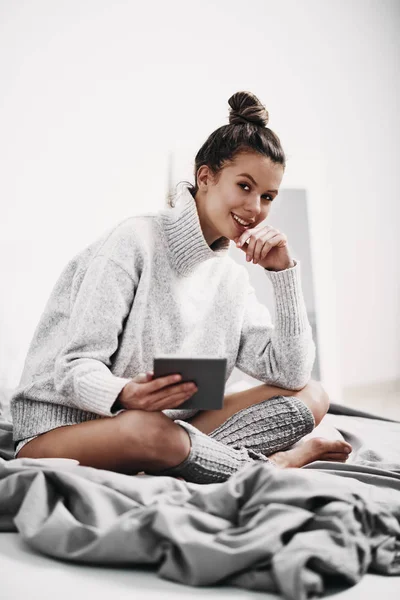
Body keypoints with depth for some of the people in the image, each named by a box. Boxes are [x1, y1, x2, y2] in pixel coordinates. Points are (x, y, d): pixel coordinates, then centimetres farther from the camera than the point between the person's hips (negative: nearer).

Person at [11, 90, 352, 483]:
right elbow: (74, 368, -16)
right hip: (61, 428, -6)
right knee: (147, 428, -41)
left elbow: (292, 374, 3)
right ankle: (272, 463, -18)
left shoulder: (231, 277, 10)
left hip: (165, 426, 7)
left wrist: (285, 271, -3)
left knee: (310, 396, -4)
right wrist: (125, 394, -39)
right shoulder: (136, 241, -11)